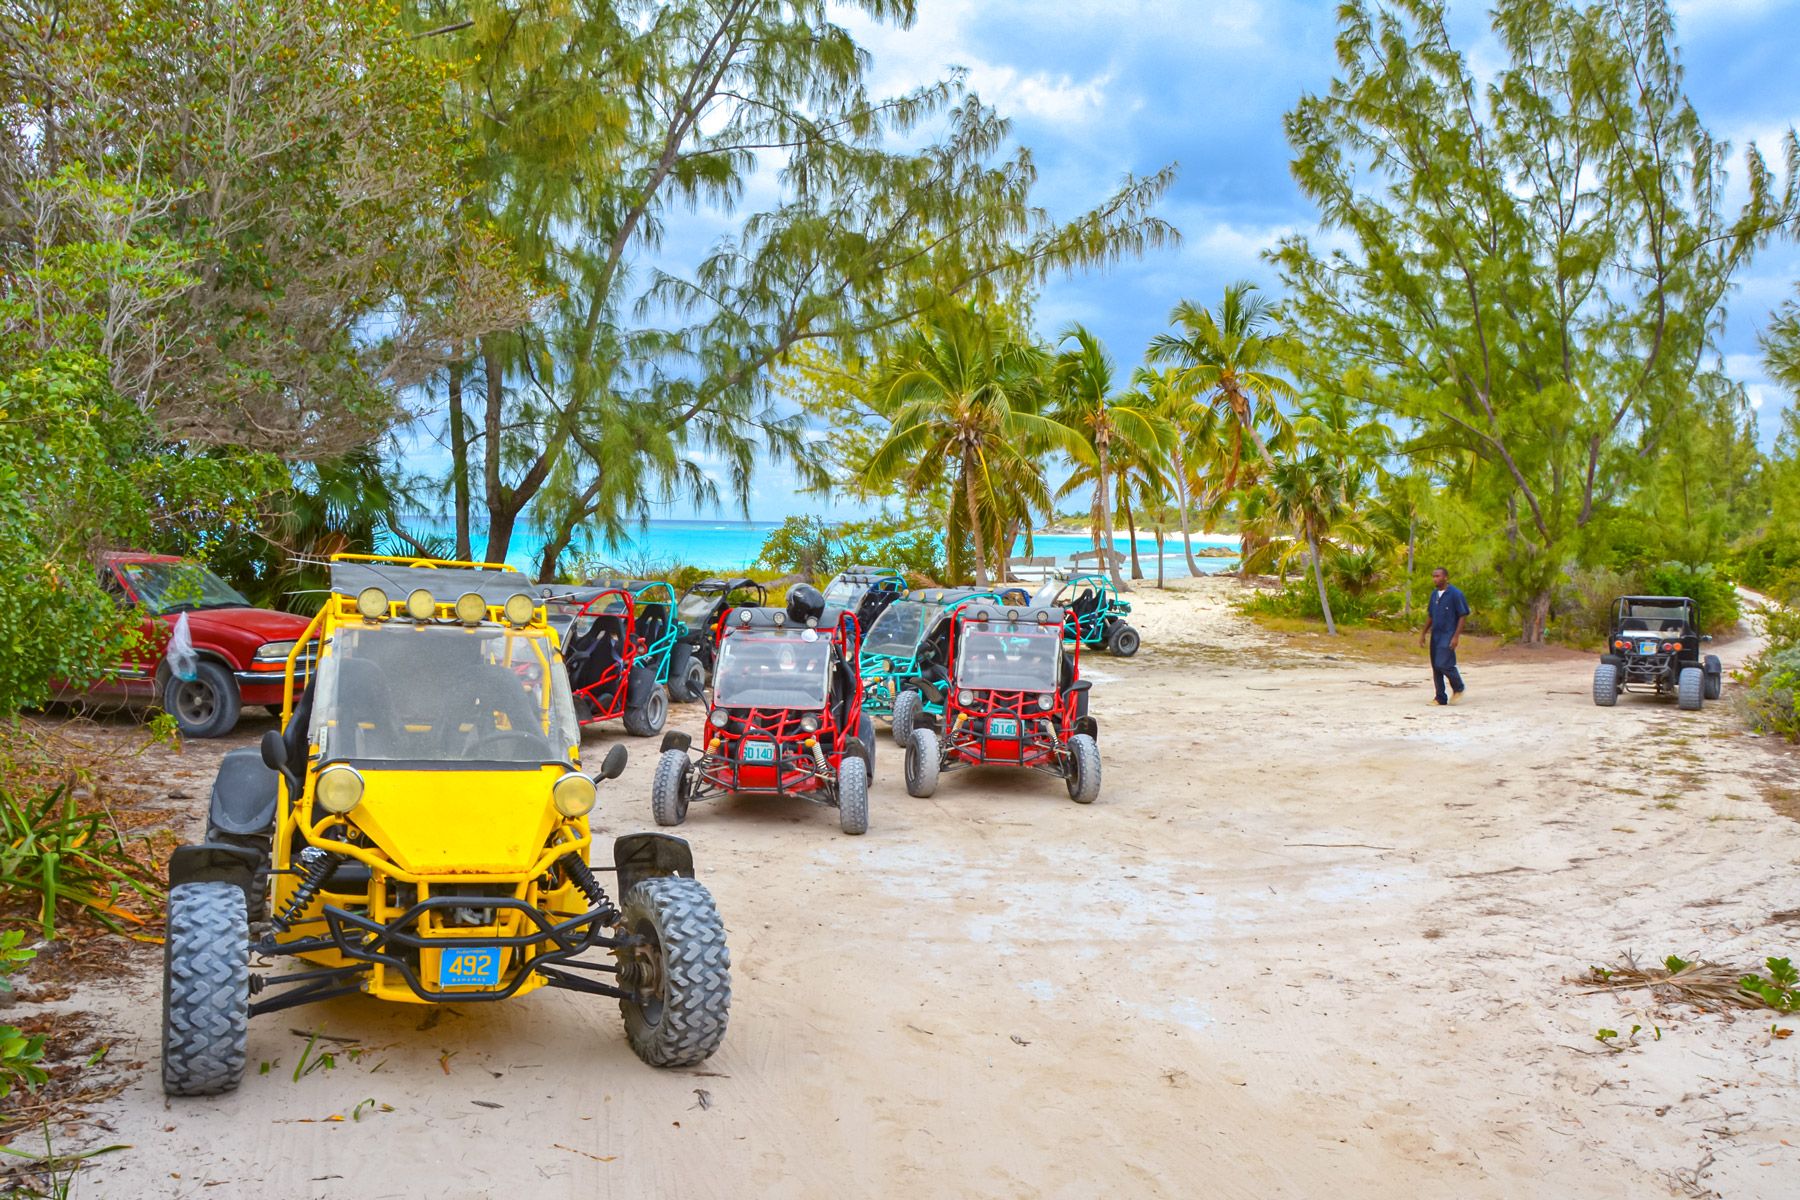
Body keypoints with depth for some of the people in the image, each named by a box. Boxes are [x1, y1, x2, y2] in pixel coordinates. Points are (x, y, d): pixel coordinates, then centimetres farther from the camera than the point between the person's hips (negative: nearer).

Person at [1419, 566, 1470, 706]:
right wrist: (1423, 633, 16)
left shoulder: (1455, 593, -10)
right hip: (1435, 635, 7)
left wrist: (1456, 636, -16)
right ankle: (1441, 699, 14)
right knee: (1436, 667, 6)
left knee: (1444, 664, -15)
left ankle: (1458, 688, 10)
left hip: (1448, 635, -7)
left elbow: (1463, 615, -10)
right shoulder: (1434, 594, 11)